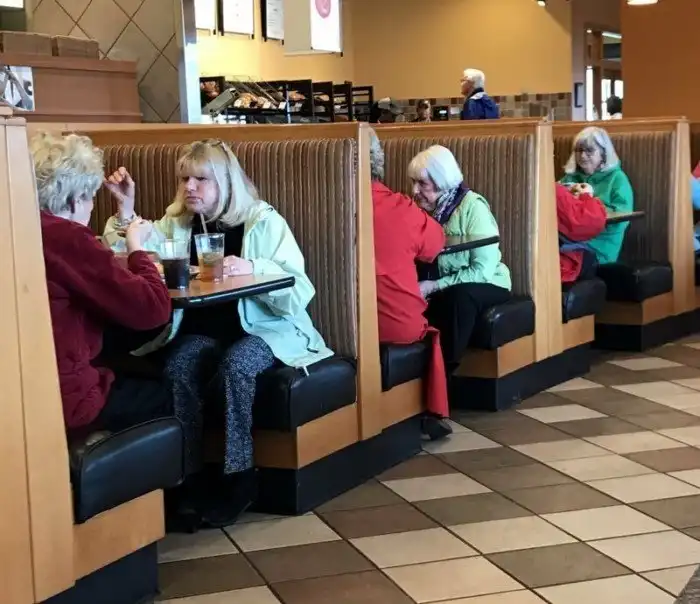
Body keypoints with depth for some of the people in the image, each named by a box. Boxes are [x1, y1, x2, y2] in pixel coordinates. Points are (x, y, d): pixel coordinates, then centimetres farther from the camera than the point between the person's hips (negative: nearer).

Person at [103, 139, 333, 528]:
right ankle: (188, 473, -17)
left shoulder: (263, 221, -5)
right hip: (204, 330, 3)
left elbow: (300, 292, -13)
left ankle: (239, 476, -20)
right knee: (178, 366, -28)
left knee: (235, 365, -34)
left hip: (264, 328, -3)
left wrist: (252, 269, -29)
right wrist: (126, 208, -11)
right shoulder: (176, 222, 7)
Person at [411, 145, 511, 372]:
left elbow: (483, 270, -23)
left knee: (459, 294, -36)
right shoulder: (427, 209, 1)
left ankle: (447, 367, -26)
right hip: (449, 289, 5)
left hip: (486, 285, -4)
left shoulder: (473, 207, -17)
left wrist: (434, 286, -27)